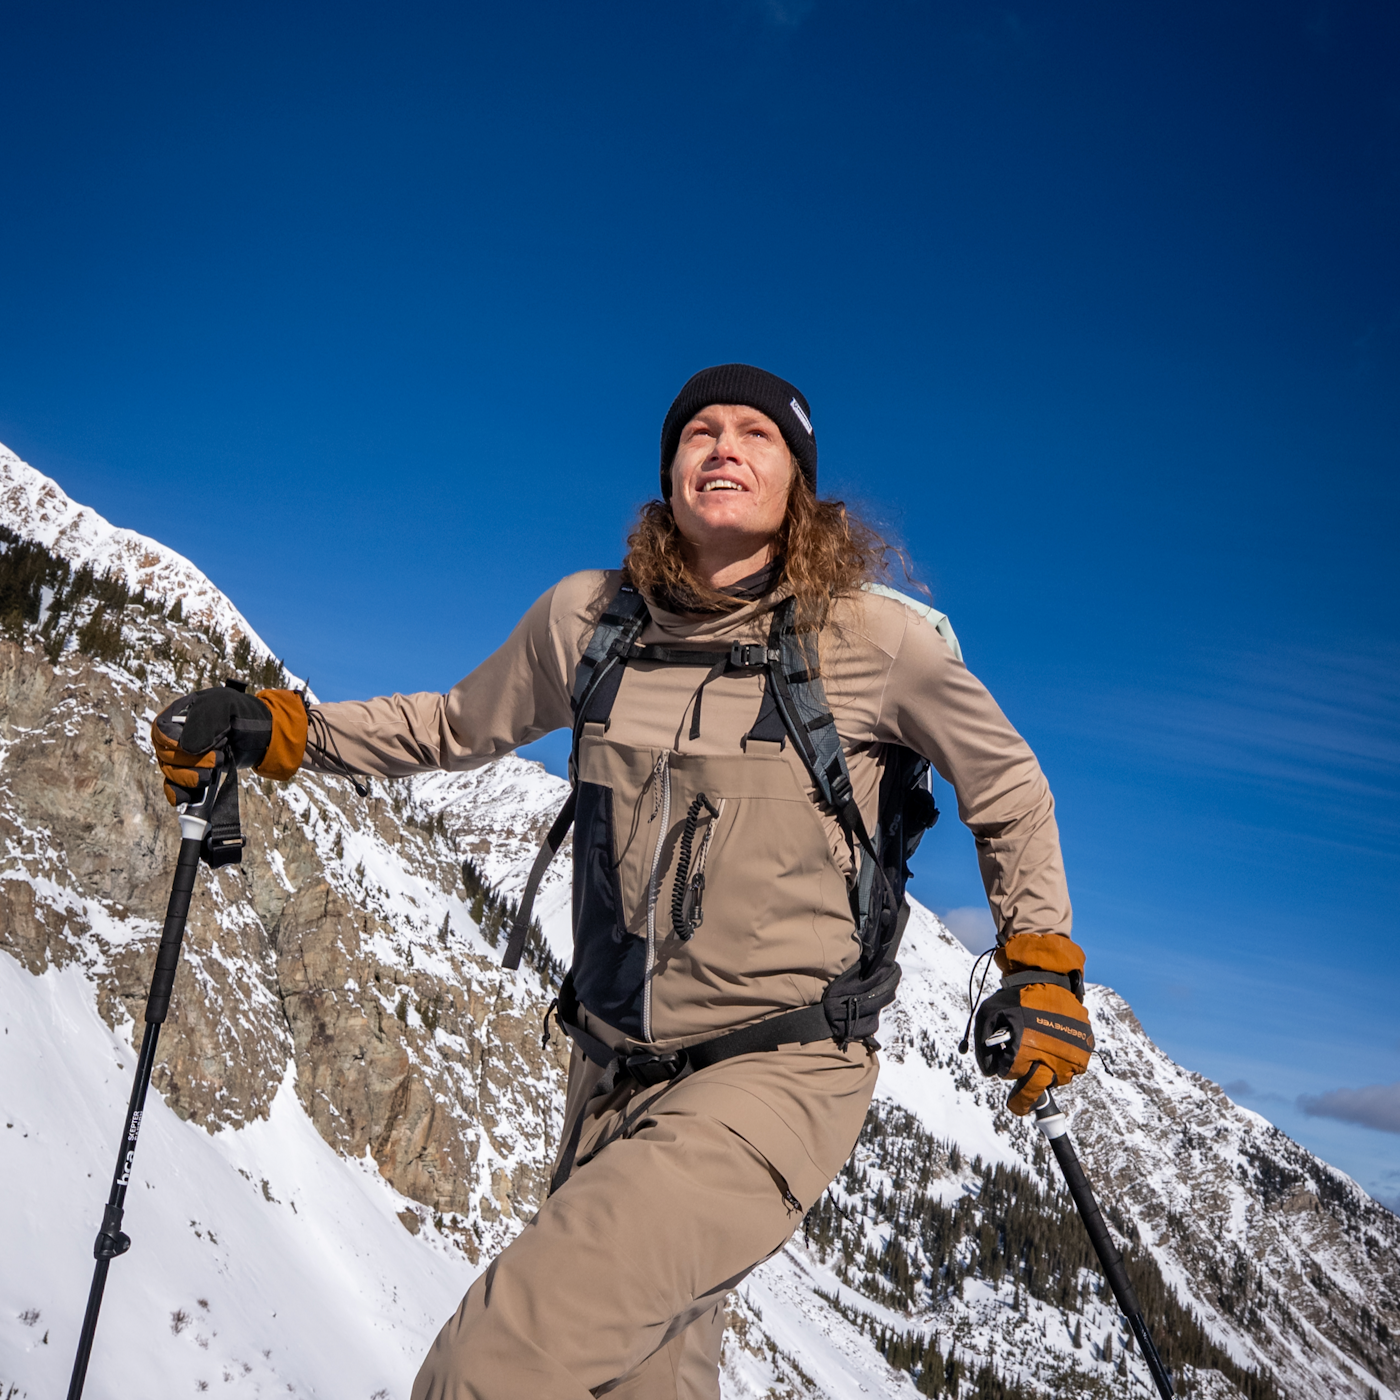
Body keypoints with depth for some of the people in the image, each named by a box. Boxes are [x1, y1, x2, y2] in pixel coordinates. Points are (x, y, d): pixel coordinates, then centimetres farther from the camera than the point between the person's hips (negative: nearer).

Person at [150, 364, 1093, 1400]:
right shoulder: (588, 616, 1)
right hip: (615, 1074, 5)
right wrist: (275, 730, 9)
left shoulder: (877, 635, -9)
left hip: (777, 1076, -4)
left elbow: (1008, 791, 7)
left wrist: (1043, 969, 4)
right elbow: (457, 727, 17)